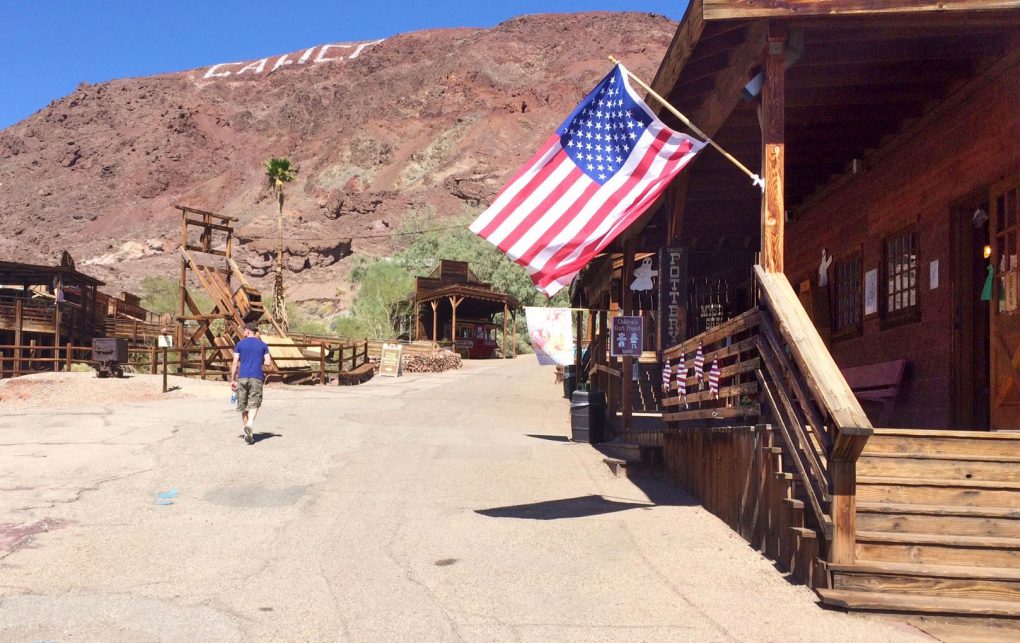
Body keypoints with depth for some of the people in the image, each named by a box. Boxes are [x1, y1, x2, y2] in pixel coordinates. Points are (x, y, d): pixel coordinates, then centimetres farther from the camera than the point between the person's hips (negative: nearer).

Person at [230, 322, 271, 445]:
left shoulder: (240, 344, 3)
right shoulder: (263, 345, 5)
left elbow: (235, 363, 0)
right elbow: (267, 363, 1)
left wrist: (232, 380, 4)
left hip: (242, 377, 0)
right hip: (256, 378, 0)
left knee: (244, 406, 10)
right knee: (254, 405, 0)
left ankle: (248, 433, 13)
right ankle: (249, 425, -27)